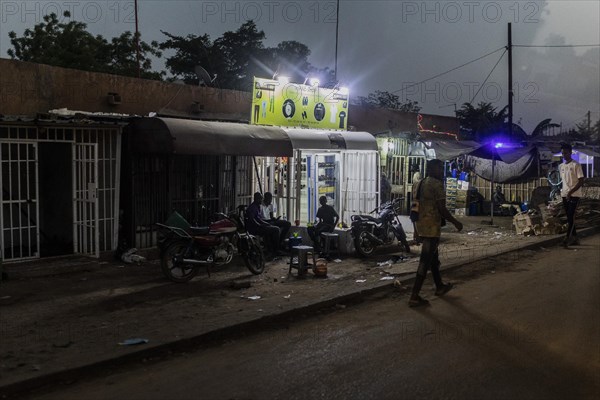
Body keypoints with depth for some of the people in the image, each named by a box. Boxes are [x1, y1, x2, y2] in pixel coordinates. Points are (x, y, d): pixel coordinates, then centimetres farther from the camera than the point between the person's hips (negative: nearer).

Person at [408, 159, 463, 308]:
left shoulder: (421, 183, 14)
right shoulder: (437, 184, -14)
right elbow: (442, 209, -17)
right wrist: (456, 222, -5)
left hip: (421, 225, 9)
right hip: (432, 227, -9)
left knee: (433, 257, 23)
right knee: (425, 261, -7)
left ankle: (439, 287, 38)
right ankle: (414, 297, -8)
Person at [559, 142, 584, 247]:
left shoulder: (576, 165, -7)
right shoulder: (561, 166, 13)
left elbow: (581, 181, -11)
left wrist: (571, 192, -19)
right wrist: (562, 193, 13)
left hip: (574, 195, -7)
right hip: (565, 195, 7)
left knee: (571, 217, -12)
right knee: (569, 217, 7)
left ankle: (568, 238, -16)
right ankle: (574, 238, 13)